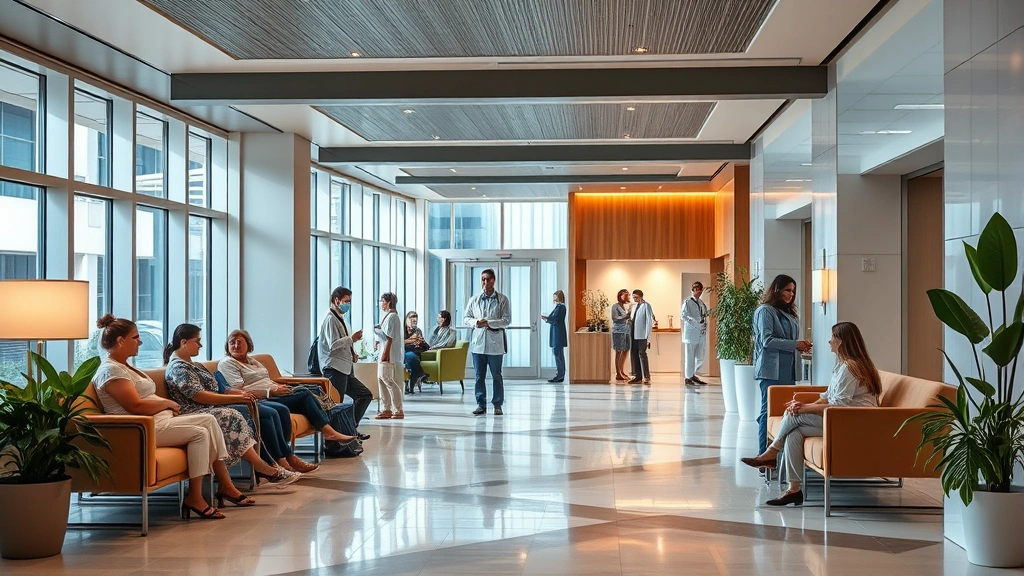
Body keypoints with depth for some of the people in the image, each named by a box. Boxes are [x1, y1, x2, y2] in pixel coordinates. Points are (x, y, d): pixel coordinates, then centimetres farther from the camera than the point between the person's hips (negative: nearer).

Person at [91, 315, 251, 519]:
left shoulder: (124, 366, 20)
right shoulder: (110, 370, -13)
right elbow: (137, 406, -22)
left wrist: (168, 405, 1)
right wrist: (167, 404, -8)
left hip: (160, 419, 11)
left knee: (209, 420, 1)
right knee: (200, 433, -19)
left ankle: (225, 484, 2)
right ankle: (195, 497, -15)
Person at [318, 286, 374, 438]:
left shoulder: (340, 319, 21)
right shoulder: (330, 319, -9)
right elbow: (333, 345, -19)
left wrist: (352, 354, 14)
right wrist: (352, 338, -13)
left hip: (344, 369, 10)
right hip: (335, 368, -10)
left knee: (365, 395, 13)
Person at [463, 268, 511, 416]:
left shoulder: (502, 299, 1)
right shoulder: (474, 300, 10)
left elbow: (507, 320, -4)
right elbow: (466, 319, 13)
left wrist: (489, 323, -15)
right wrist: (476, 322, -9)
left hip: (495, 342, -3)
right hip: (478, 341, 3)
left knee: (496, 375, 3)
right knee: (479, 375, 5)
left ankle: (497, 405, 11)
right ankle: (481, 404, 12)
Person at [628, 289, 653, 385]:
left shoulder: (646, 306, -5)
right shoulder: (634, 306, 17)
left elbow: (649, 321, -8)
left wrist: (647, 335, -13)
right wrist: (630, 320, 4)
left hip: (642, 335, -8)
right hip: (633, 334, 8)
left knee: (642, 354, -8)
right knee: (633, 354, 7)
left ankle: (646, 377, -4)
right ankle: (637, 376, 14)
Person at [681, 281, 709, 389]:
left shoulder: (702, 303, 16)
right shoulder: (688, 302, -3)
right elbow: (683, 315, -13)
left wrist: (704, 326, 2)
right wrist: (695, 323, -18)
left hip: (701, 334, 6)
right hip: (691, 333, -6)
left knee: (700, 358, 6)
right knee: (690, 357, -2)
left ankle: (693, 375, 23)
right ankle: (688, 379, 5)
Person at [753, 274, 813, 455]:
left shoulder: (788, 313, 20)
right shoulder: (765, 311, -4)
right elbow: (767, 340, -13)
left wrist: (800, 346, 5)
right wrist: (795, 344, -14)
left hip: (788, 370, 8)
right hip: (771, 371, -8)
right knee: (769, 411, -8)